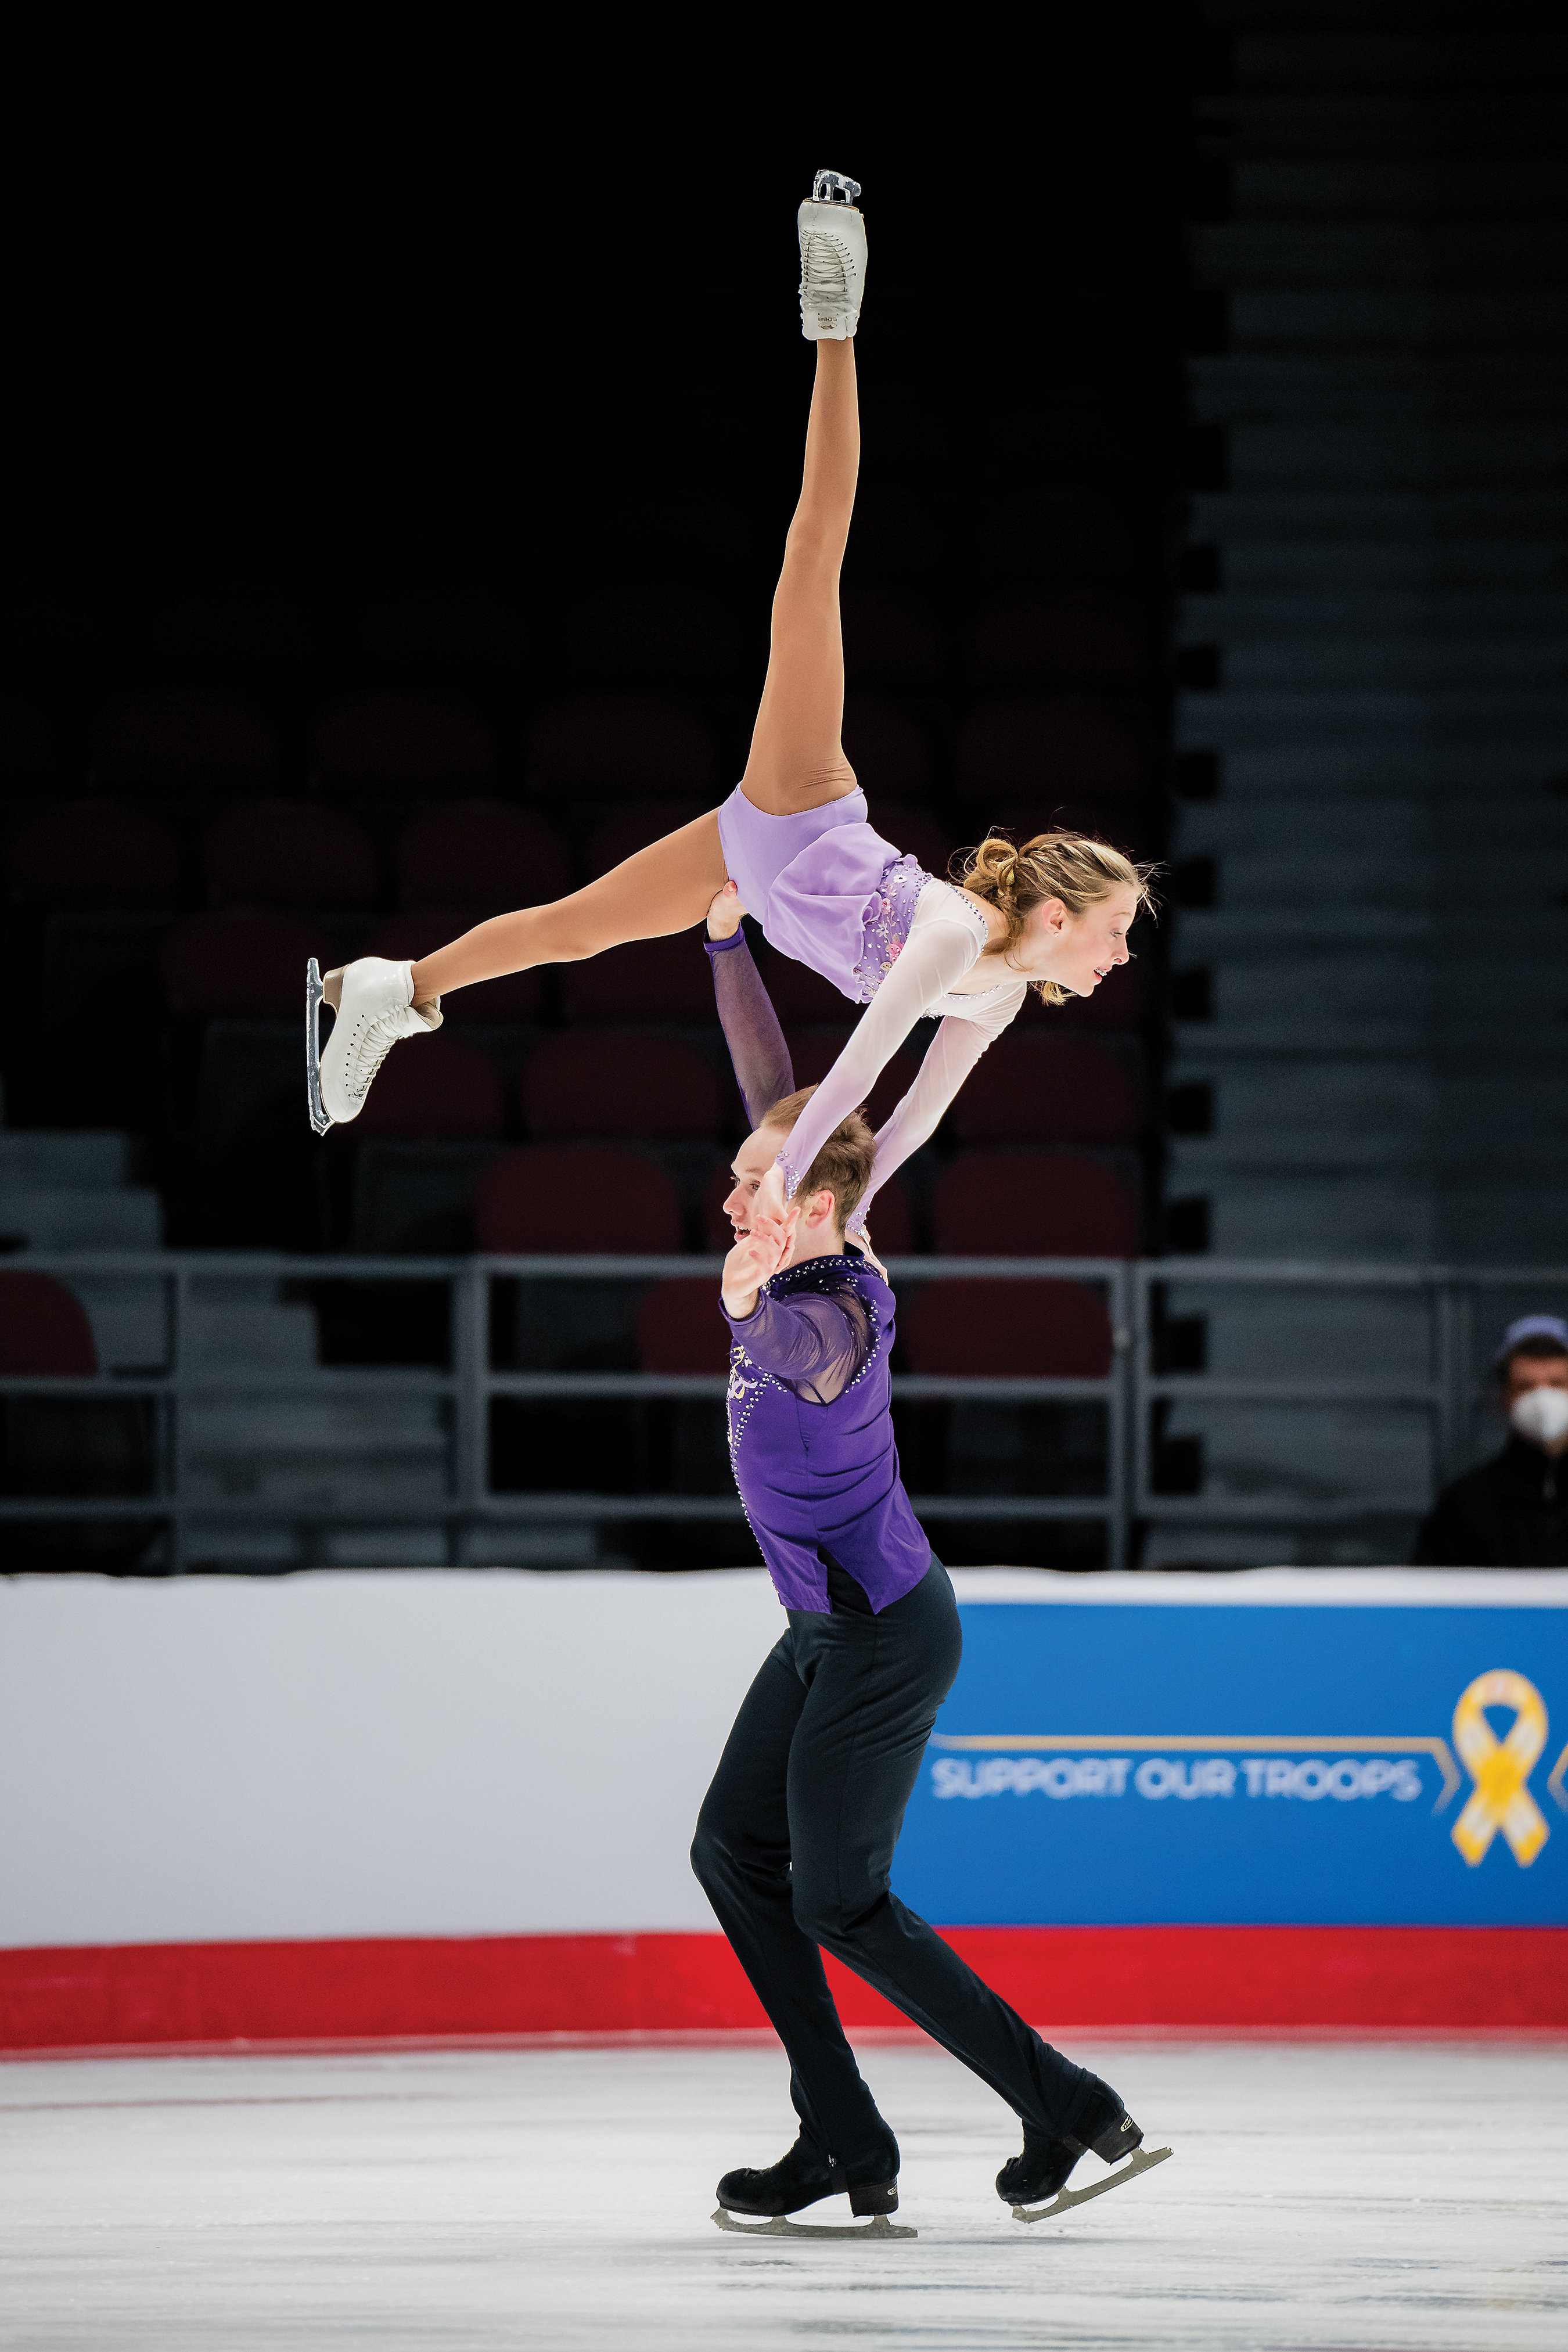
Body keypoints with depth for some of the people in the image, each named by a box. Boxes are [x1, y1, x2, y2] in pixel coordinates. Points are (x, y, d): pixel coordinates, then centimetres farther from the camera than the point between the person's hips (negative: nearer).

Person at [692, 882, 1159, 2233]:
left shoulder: (831, 1316, -26)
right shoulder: (799, 1258, -1)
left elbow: (805, 1348, -51)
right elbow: (779, 1093, 8)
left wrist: (751, 1307, -72)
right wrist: (726, 939, 8)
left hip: (883, 1638, -10)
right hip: (834, 1627, 10)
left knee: (840, 1901, -4)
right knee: (734, 1852, 10)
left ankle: (1066, 2110, 2)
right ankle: (845, 2146, 9)